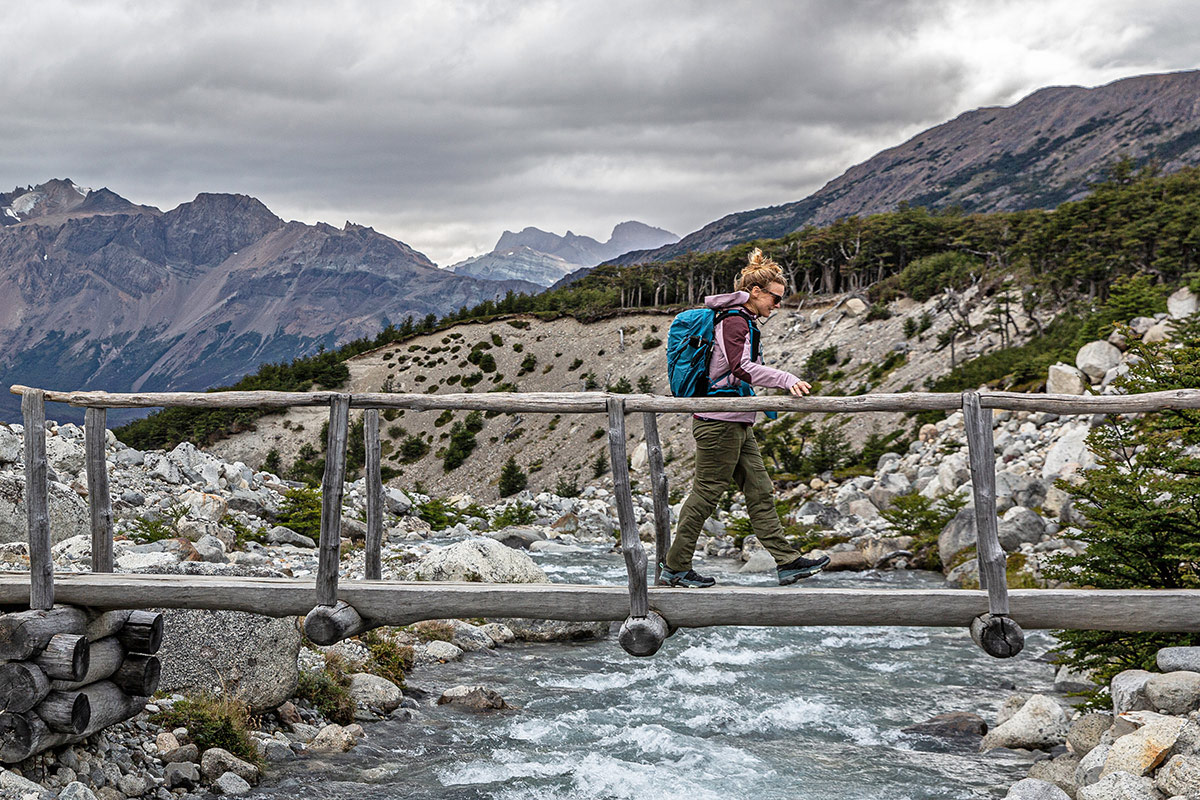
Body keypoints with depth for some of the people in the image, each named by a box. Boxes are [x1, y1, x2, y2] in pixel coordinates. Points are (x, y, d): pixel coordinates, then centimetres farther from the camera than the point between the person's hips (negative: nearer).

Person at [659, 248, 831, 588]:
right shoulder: (734, 321, -15)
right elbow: (741, 368, -29)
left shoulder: (742, 321, 17)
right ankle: (674, 568, 5)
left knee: (760, 491, 9)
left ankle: (787, 561, 11)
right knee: (705, 495, -3)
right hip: (720, 422, -10)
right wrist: (786, 379, -32)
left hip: (736, 425, 10)